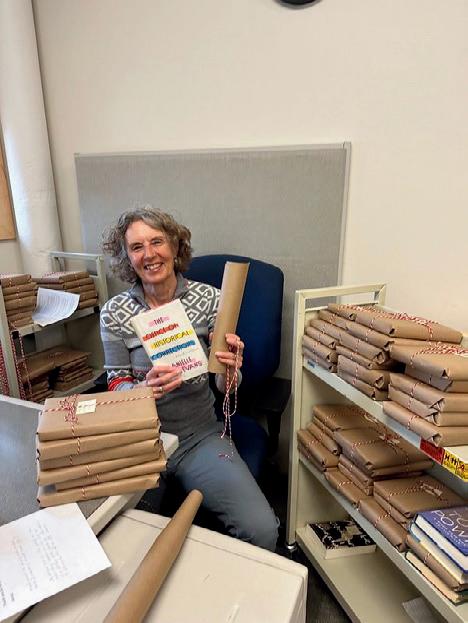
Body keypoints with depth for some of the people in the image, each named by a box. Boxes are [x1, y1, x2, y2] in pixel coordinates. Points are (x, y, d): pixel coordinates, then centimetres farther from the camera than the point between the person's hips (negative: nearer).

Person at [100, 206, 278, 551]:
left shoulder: (208, 299, -5)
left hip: (201, 436, 0)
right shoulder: (115, 312, -3)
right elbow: (116, 387, 1)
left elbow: (226, 388, 1)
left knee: (262, 529, -17)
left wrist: (229, 369, -24)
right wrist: (145, 388, -22)